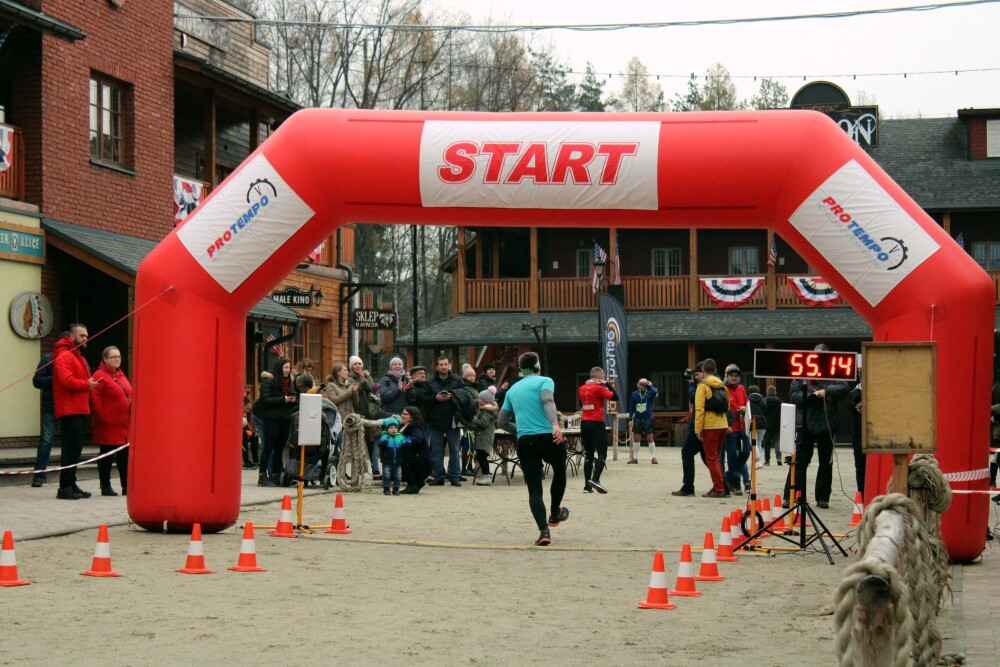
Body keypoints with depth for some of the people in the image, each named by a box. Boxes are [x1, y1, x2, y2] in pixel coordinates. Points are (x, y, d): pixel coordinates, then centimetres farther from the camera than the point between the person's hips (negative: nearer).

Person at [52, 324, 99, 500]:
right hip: (70, 410, -10)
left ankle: (71, 485, 17)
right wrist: (87, 384, -12)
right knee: (72, 447, -12)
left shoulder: (79, 357, 24)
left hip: (79, 409, 10)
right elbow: (67, 380, -22)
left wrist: (90, 383, 9)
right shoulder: (64, 356, -10)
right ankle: (65, 487, -11)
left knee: (75, 448, 12)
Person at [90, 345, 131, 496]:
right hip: (108, 424, -8)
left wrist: (131, 417, 14)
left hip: (123, 424, 8)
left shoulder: (120, 375, 17)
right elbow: (94, 398, -17)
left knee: (124, 455, 8)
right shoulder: (100, 376, -9)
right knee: (106, 455, -1)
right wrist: (102, 415, -19)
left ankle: (127, 486, 13)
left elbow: (128, 396, 22)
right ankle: (105, 487, 6)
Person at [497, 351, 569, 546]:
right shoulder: (545, 381, 5)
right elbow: (547, 401, -17)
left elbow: (502, 423, 22)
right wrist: (555, 424, -31)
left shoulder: (512, 390, 20)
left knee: (534, 489, 4)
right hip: (547, 437, -3)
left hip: (524, 442, 3)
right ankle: (555, 514, 38)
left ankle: (544, 531, -11)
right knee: (559, 471, 26)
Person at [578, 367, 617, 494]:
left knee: (588, 454, 9)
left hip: (584, 423, 6)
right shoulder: (599, 388, -10)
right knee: (602, 453, -3)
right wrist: (609, 385, -1)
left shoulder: (581, 389, 10)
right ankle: (595, 479, -22)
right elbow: (615, 397, -13)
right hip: (596, 423, -6)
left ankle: (587, 486, 4)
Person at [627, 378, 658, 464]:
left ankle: (653, 457, 8)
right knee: (636, 438, 8)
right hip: (637, 419, 2)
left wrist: (649, 385, -17)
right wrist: (630, 419, 4)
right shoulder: (635, 394, 3)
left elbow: (654, 391, -30)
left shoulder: (650, 393, -3)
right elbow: (632, 407, 7)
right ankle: (634, 457, 17)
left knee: (650, 438, 0)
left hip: (647, 419, -2)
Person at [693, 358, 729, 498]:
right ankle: (720, 487, 16)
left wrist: (698, 429, -13)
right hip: (722, 424, 6)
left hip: (709, 426, -6)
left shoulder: (703, 385, -7)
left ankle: (718, 489, -4)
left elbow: (699, 408, -14)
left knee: (711, 458, -1)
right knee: (715, 457, 17)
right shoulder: (721, 385, 12)